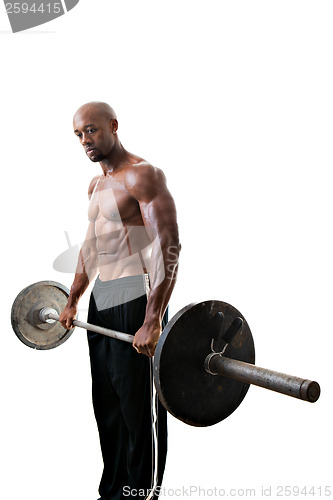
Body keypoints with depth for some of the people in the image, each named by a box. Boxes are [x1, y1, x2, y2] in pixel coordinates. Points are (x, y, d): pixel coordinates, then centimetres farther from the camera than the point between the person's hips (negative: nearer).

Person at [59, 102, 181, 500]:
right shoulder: (96, 184, 15)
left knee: (140, 407, 3)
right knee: (106, 403, 16)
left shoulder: (143, 176, -13)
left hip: (135, 298, -9)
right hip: (101, 298, 9)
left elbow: (169, 248, -22)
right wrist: (73, 301, 23)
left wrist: (153, 321, -27)